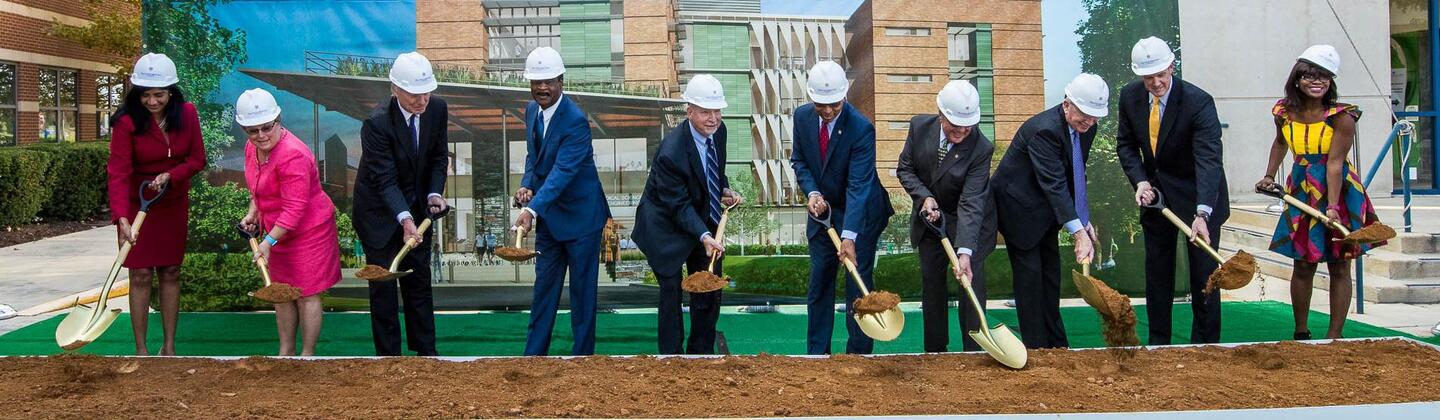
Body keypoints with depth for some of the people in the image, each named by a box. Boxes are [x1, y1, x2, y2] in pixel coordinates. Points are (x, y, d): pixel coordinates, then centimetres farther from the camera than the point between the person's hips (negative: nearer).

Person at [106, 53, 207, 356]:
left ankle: (169, 347, 18)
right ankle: (141, 350, 7)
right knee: (141, 276, -2)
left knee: (171, 273, 9)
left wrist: (170, 176, -23)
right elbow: (118, 173, -27)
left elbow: (197, 160, -3)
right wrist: (121, 218, -40)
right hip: (137, 205, -3)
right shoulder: (127, 122, -21)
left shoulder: (187, 114, -9)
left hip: (174, 204, 4)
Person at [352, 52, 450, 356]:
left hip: (417, 206, 5)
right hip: (379, 211, -5)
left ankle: (425, 350, 20)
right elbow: (385, 179, -30)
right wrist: (404, 219, -42)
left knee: (419, 279, 11)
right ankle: (388, 354, 10)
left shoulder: (437, 109, -12)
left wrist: (434, 193, -15)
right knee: (383, 283, 0)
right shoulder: (377, 123, -28)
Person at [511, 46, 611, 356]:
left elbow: (562, 171, -32)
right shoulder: (532, 110, 2)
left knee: (582, 289, 4)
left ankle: (582, 353, 16)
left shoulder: (575, 121, -24)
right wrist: (526, 186, -8)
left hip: (580, 215, -7)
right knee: (544, 285, 13)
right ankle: (534, 353, 21)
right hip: (548, 215, 7)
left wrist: (532, 210, -41)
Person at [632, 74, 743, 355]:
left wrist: (725, 190, -5)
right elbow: (679, 205, -26)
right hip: (667, 225, -7)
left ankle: (702, 352, 28)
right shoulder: (670, 152, -31)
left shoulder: (718, 131, -10)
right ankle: (672, 354, 11)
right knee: (671, 292, -3)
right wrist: (704, 236, -36)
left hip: (704, 220, 7)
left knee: (710, 290, 13)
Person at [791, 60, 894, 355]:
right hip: (822, 210, 5)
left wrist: (849, 236, -38)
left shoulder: (861, 128, -27)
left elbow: (858, 186, -31)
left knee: (858, 284, 0)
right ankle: (816, 353, 19)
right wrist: (812, 192, -15)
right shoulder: (802, 116, -10)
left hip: (860, 212, -5)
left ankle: (859, 353, 11)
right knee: (819, 283, 10)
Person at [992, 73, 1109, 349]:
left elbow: (1076, 178, 6)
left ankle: (1057, 344, 22)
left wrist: (1084, 221, -3)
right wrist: (1078, 233, -42)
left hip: (1045, 209, 9)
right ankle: (1036, 348, 1)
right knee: (1029, 274, -7)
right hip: (1018, 206, -8)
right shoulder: (1044, 129, -30)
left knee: (1051, 274, 12)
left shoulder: (1085, 128, -3)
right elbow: (1055, 184, -37)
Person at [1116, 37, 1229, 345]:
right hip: (1155, 193, 5)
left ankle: (1204, 344, 10)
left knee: (1203, 272, 0)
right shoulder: (1130, 97, -9)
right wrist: (1140, 180, -14)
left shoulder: (1198, 102, -25)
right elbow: (1125, 143, 4)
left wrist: (1202, 214, -44)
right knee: (1157, 273, 11)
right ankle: (1158, 343, 20)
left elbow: (1209, 160, -33)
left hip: (1196, 196, -5)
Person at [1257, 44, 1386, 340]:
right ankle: (1301, 332, 16)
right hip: (1301, 191, 3)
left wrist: (1332, 207, -27)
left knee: (1339, 267, 3)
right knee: (1302, 266, 6)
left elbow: (1335, 163, -20)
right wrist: (1269, 176, 13)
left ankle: (1334, 335, 10)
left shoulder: (1341, 117, -16)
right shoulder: (1284, 112, -3)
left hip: (1339, 191, -3)